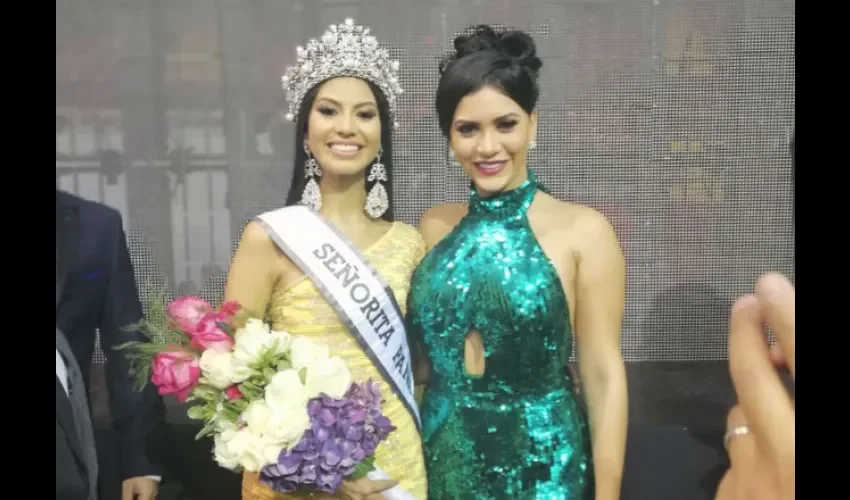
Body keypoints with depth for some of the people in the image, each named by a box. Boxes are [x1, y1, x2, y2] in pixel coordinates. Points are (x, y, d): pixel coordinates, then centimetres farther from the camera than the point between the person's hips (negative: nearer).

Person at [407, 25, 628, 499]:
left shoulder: (583, 230, -11)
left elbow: (604, 375, -9)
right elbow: (421, 359, 9)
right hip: (442, 459, 4)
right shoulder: (434, 226, 1)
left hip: (541, 462, -3)